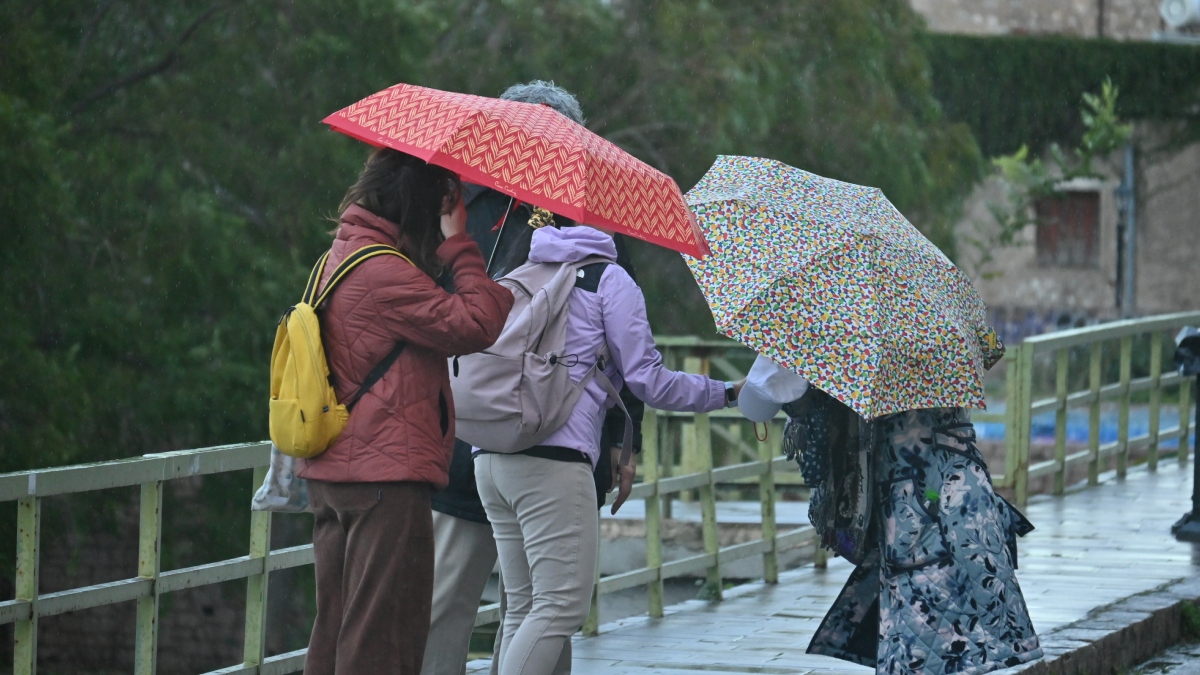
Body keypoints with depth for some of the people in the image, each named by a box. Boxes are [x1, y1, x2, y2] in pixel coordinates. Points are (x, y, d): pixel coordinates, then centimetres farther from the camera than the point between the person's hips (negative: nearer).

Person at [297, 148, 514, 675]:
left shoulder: (340, 256, 15)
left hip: (330, 473, 10)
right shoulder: (384, 273, -17)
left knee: (335, 632, 13)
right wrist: (459, 246, -11)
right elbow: (476, 325, -21)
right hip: (387, 476, -10)